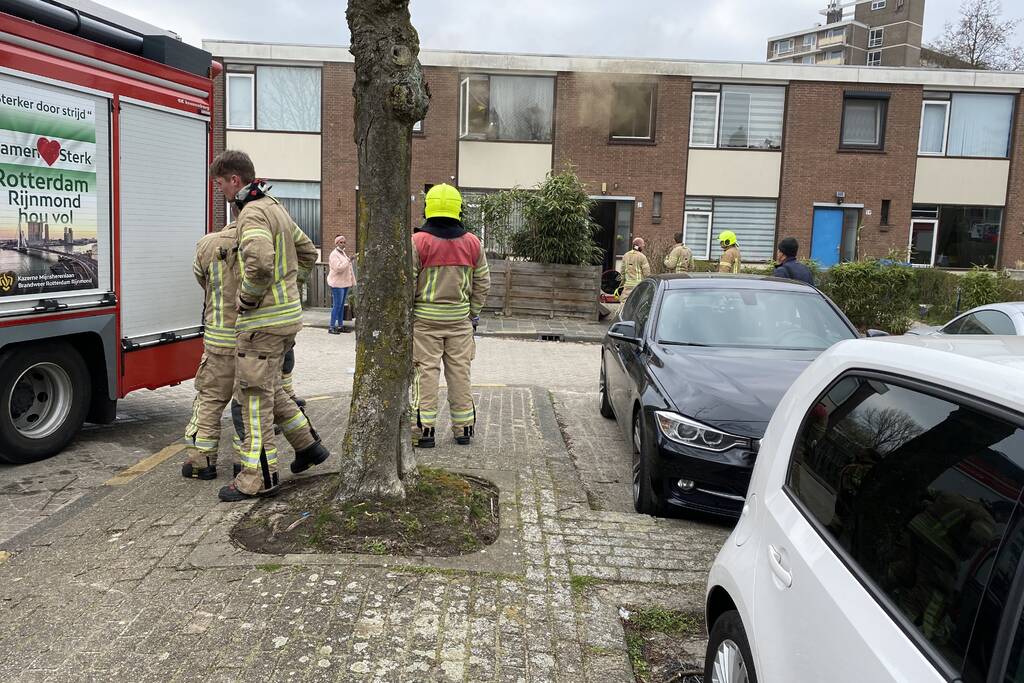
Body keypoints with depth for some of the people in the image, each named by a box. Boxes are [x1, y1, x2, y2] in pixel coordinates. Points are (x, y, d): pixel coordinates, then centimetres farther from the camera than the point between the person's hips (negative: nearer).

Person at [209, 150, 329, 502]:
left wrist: (245, 299, -19)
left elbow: (260, 262, -34)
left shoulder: (252, 213, -16)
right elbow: (307, 252, 25)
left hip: (263, 320, -10)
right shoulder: (276, 208, 16)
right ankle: (308, 445, 27)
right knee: (266, 387, 21)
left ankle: (257, 476, 7)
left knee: (255, 394, -2)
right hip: (286, 314, 10)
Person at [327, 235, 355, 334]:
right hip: (337, 284, -9)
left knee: (342, 305, 11)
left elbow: (348, 268, 24)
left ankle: (340, 326, 15)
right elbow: (338, 268, -22)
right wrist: (349, 261, -23)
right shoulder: (334, 254, -11)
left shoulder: (343, 253, 16)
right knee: (337, 305, -9)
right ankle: (331, 327, -6)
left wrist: (352, 281, 22)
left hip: (344, 283, 9)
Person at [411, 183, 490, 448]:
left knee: (425, 373, 2)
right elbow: (482, 283, 8)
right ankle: (464, 428, 17)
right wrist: (473, 314, 16)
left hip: (425, 319, -3)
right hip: (460, 319, 3)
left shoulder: (418, 241, -8)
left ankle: (424, 430, 4)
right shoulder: (473, 243, 3)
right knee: (460, 373, 10)